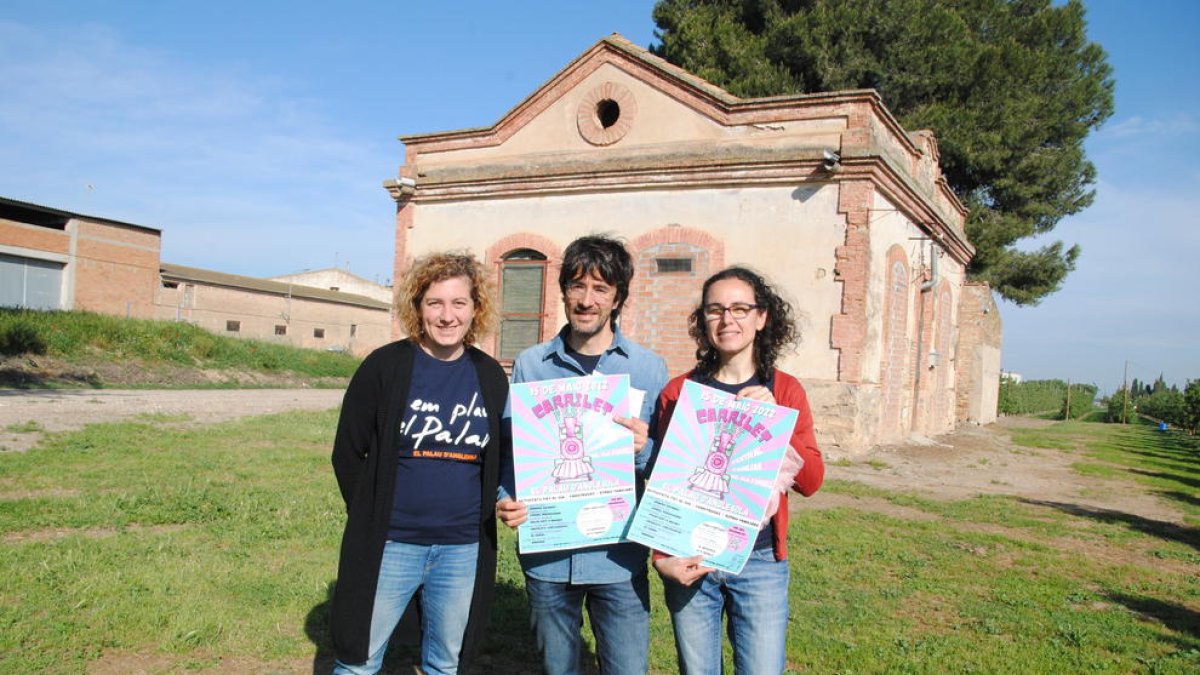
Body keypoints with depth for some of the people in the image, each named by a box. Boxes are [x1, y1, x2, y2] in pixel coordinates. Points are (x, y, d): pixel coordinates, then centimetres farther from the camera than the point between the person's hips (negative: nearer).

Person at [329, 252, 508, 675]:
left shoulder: (490, 376, 2)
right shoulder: (386, 366, -7)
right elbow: (347, 453, -2)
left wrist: (482, 516, 3)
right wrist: (372, 517, -3)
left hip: (464, 551, 3)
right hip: (389, 546, -2)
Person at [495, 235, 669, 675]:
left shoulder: (649, 367, 1)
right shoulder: (531, 365, 3)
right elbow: (509, 448, 5)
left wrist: (644, 449, -19)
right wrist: (506, 500, -13)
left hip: (618, 556, -1)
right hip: (546, 553, 1)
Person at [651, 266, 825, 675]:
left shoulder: (784, 390, 2)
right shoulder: (679, 391, 0)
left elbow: (811, 481, -3)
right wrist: (663, 556, -7)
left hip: (760, 561, 0)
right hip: (690, 561, 0)